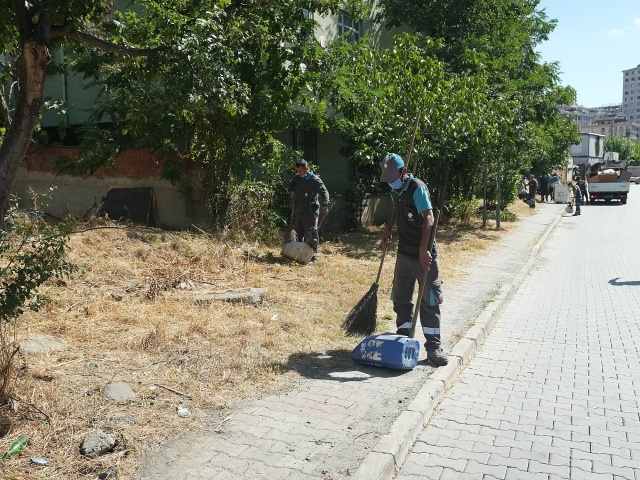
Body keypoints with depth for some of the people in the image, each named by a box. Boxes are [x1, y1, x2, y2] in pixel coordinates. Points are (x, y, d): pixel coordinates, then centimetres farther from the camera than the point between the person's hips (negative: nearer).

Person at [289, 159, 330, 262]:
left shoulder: (315, 180, -14)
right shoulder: (297, 177, 7)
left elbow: (324, 192, -22)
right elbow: (291, 184, 27)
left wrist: (325, 206, -35)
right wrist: (292, 192, 5)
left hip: (310, 212, -7)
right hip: (299, 211, 8)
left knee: (311, 235, -10)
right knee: (299, 233, 16)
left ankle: (313, 255, -2)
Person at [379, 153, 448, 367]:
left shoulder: (417, 188, -16)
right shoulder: (395, 190, 9)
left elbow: (428, 219, -26)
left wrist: (423, 250, -35)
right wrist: (388, 228, 11)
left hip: (423, 255, -8)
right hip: (404, 253, 8)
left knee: (429, 301, -2)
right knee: (400, 298, 12)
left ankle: (433, 348, 5)